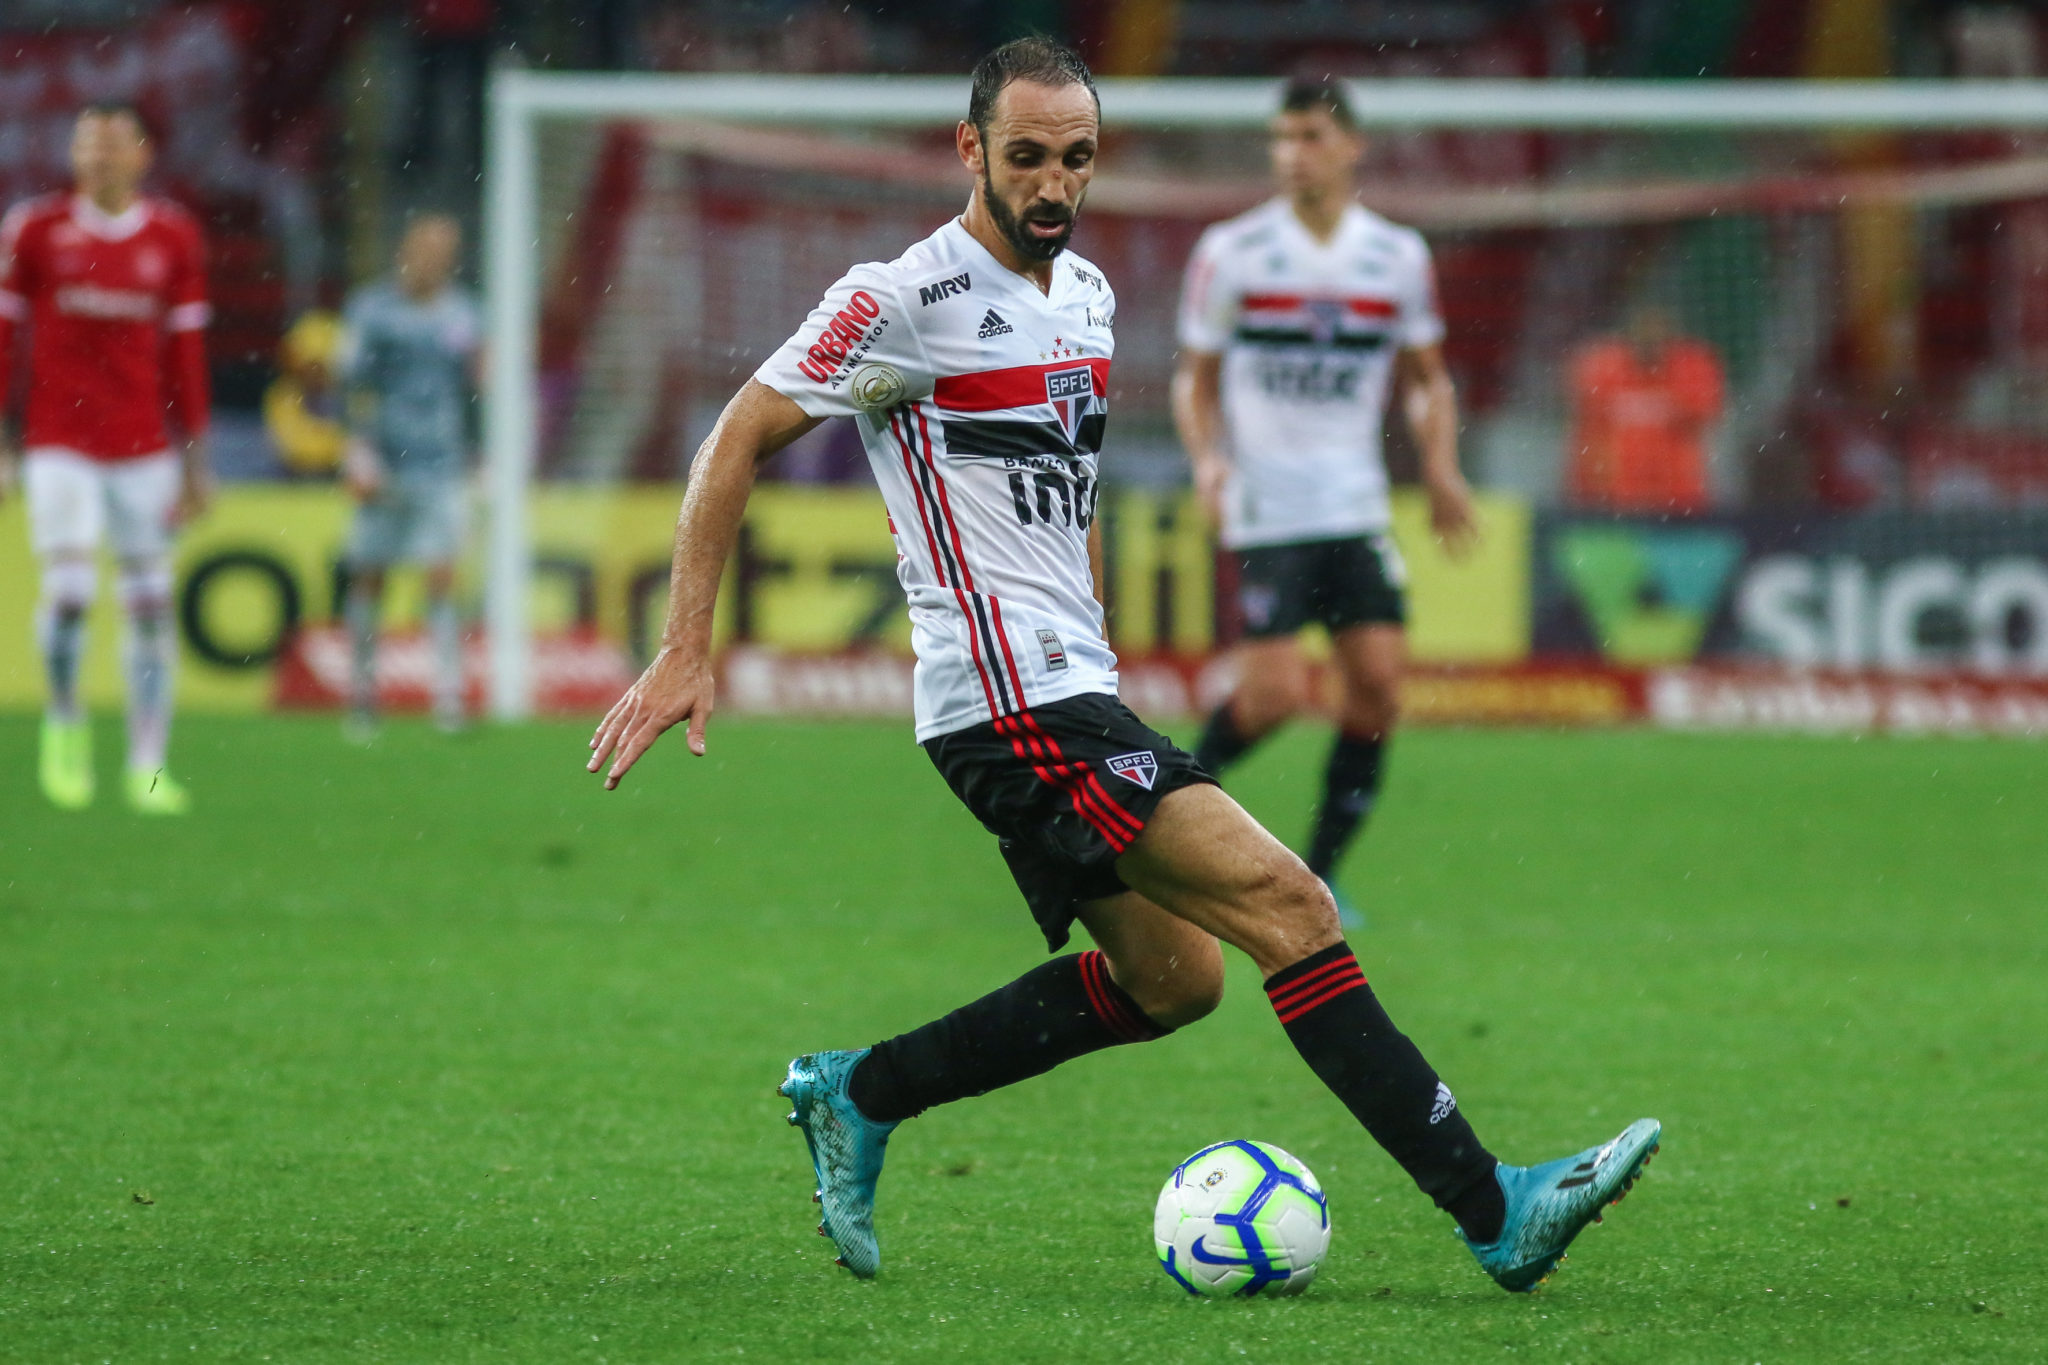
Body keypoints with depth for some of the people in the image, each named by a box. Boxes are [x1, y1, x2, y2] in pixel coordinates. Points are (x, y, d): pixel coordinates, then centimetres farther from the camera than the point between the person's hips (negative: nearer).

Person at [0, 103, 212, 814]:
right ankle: (64, 720, 12)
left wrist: (196, 460, 9)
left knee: (149, 603, 1)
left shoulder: (174, 237, 5)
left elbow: (186, 354, 10)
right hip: (60, 445, -2)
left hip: (143, 450, 2)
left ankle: (148, 765, 8)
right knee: (69, 592, -15)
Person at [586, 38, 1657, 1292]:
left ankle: (857, 1096, 22)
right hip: (1011, 702, -10)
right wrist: (687, 653, -11)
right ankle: (1493, 1210, -19)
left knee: (1168, 977, 14)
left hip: (1070, 689, 10)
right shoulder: (908, 299, -11)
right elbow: (740, 440, -8)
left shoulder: (1087, 294, 13)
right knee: (1286, 903, -17)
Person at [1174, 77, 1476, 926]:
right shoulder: (1231, 252, -2)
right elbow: (1195, 378, 6)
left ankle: (1320, 877, 6)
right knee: (1276, 692, -14)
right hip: (1266, 511, -3)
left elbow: (1425, 378, 16)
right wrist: (1208, 459, -12)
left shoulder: (1398, 257, 5)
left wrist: (1440, 469, 0)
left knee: (1378, 683, -8)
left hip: (1356, 506, 3)